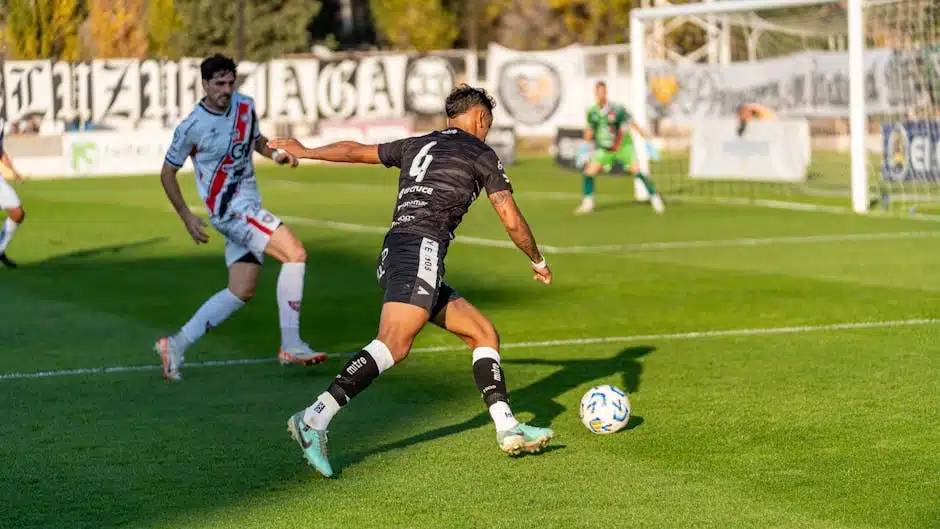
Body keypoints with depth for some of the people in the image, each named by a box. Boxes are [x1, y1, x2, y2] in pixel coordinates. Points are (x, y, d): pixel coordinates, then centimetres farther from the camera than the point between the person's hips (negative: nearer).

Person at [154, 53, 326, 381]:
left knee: (241, 293, 8)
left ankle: (176, 345, 14)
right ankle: (290, 346, -17)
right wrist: (186, 216, -5)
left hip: (249, 205, 8)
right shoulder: (192, 127, -11)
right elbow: (167, 173, 0)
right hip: (230, 207, -8)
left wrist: (274, 154, 3)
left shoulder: (245, 106, 5)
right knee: (295, 253, -19)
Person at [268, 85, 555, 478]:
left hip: (393, 255, 8)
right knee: (394, 344, -23)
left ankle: (508, 429, 4)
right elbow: (512, 221, 8)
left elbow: (356, 151, 35)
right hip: (421, 249, -8)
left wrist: (304, 151, 51)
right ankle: (315, 418, -37)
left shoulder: (417, 145, 25)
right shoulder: (480, 154, 8)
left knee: (483, 334, 12)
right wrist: (538, 262, 24)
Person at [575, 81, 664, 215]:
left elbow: (634, 125, -17)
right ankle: (587, 203, 8)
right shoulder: (592, 112, -8)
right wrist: (583, 150, 15)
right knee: (589, 172, -9)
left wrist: (648, 142, -18)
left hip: (622, 146, -3)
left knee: (636, 171, -15)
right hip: (604, 149, 3)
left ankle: (655, 198, 0)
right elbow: (589, 130, 9)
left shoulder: (617, 109, -22)